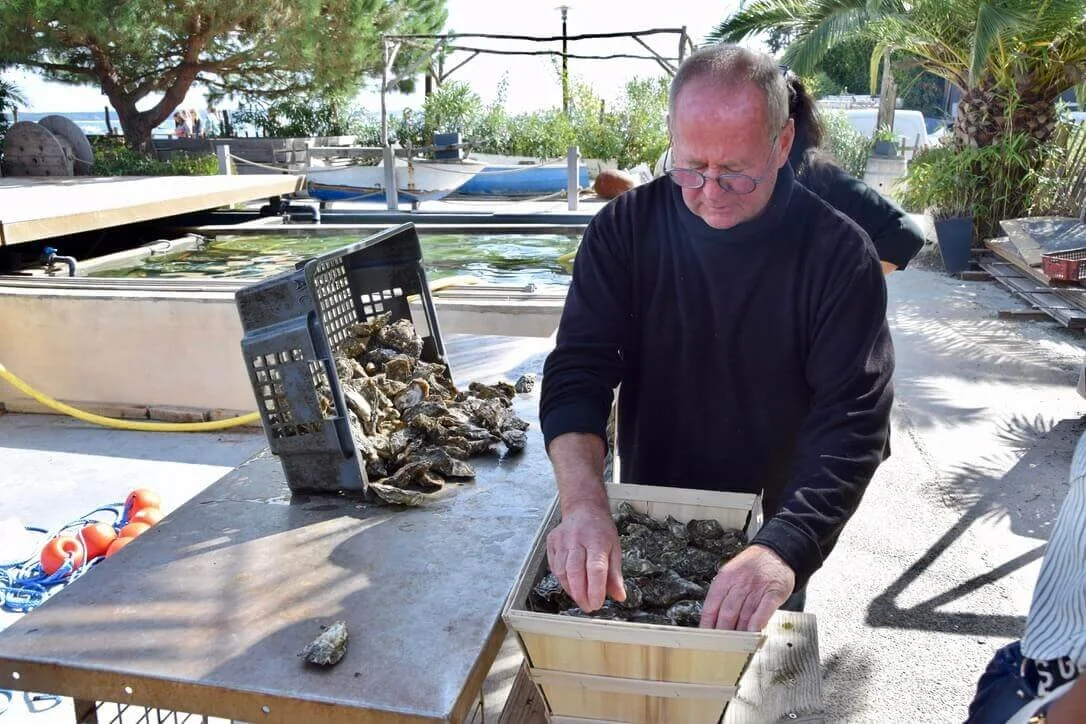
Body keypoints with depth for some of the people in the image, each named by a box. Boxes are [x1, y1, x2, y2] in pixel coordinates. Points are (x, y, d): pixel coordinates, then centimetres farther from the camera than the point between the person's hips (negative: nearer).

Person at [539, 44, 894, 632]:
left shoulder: (838, 254, -19)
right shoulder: (626, 229, -14)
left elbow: (853, 419, -24)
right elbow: (578, 371, -19)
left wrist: (783, 550, -39)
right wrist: (584, 502, -36)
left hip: (775, 533, -1)